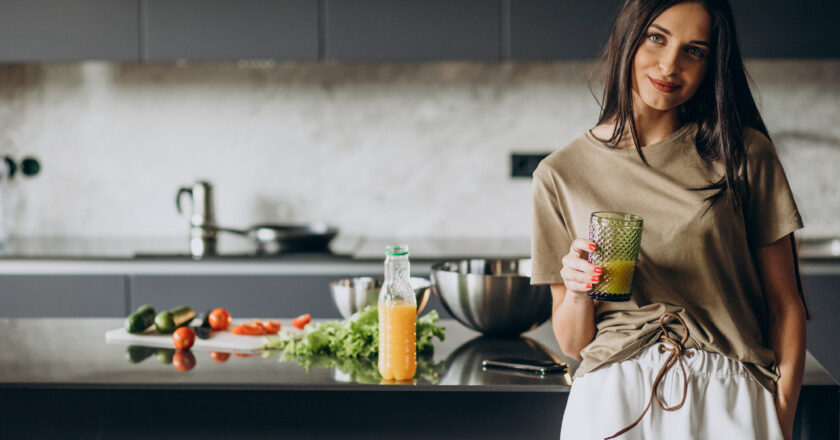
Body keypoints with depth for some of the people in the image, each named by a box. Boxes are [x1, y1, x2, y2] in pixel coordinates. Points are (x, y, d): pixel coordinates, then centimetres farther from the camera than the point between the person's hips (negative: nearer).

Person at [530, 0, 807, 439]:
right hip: (613, 397, 1)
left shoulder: (744, 154, 4)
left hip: (729, 400, 0)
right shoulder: (561, 174, 5)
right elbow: (572, 344, 9)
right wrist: (578, 293, -12)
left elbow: (785, 304, 5)